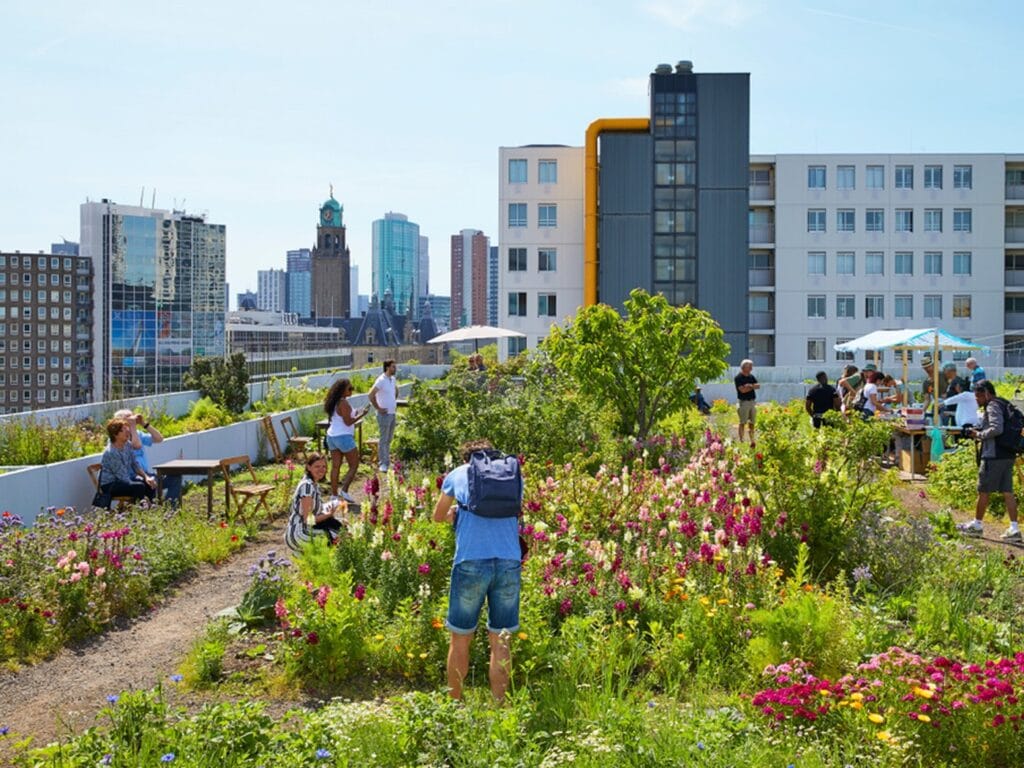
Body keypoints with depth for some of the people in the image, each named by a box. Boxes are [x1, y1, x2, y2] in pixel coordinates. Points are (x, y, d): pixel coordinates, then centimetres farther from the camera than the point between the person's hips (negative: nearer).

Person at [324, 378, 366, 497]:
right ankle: (344, 490, -4)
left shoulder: (334, 402, 11)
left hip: (332, 436, 8)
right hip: (344, 437, -8)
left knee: (335, 467, 9)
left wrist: (355, 413, 19)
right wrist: (361, 415, -7)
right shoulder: (343, 403, -16)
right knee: (354, 465, 3)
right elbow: (348, 422, -17)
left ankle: (334, 494, 10)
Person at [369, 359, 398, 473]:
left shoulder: (392, 379, 9)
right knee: (384, 439, -4)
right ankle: (382, 464, 0)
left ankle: (387, 462, 23)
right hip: (384, 414, -8)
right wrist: (378, 408, -17)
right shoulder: (381, 380, -16)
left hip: (392, 413, 8)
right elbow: (371, 395, -22)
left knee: (389, 439, 14)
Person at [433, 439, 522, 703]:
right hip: (510, 562, 2)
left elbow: (439, 517, 24)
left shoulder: (458, 474, 13)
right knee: (500, 640, 11)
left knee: (460, 639, 11)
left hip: (471, 561, -2)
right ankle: (498, 705, 13)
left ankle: (454, 704, 18)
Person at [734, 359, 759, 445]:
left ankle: (752, 440, 11)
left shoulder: (751, 376, 13)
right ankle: (741, 440, -4)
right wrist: (753, 387, -5)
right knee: (743, 423, -6)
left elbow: (758, 386, 4)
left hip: (753, 401, 7)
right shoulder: (738, 377, -8)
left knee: (752, 423, 8)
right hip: (743, 402, -7)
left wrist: (750, 386, -14)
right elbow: (742, 390, -17)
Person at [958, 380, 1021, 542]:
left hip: (994, 456, -9)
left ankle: (976, 525, 16)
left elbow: (996, 429, -25)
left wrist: (979, 435, -10)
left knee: (984, 491, 4)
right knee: (1007, 492, 6)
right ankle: (1014, 529, 2)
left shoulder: (993, 406, -12)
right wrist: (976, 432, 12)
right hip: (1007, 455, 9)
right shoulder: (1002, 405, 18)